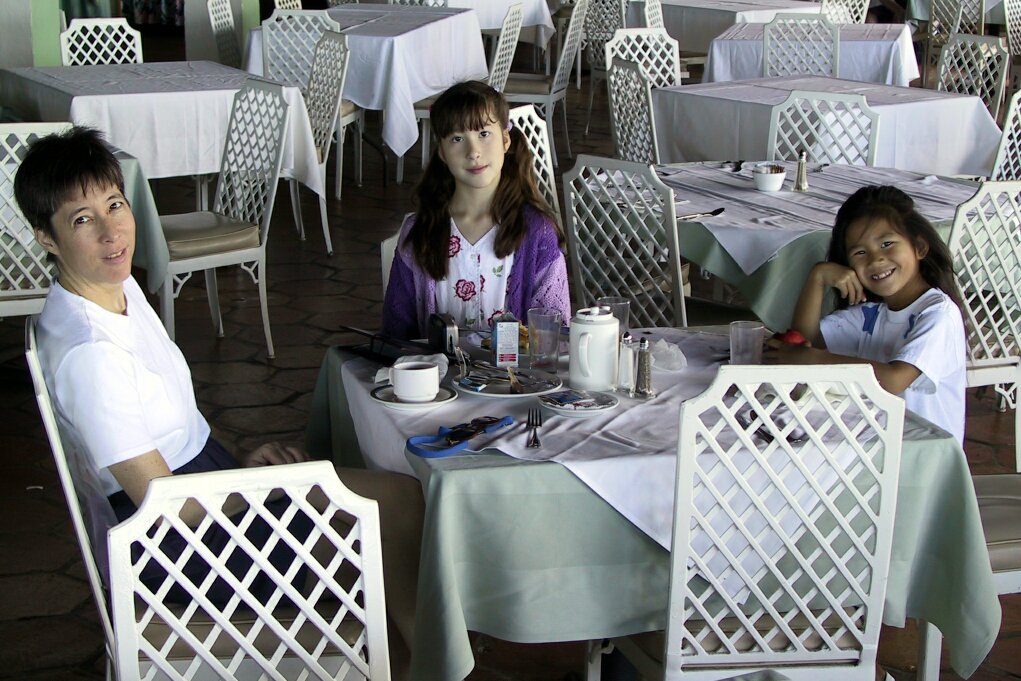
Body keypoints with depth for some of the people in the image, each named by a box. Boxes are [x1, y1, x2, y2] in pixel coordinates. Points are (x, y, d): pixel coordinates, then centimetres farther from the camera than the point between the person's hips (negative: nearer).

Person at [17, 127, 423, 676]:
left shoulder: (119, 287, 3)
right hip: (172, 546, -9)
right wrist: (259, 479, -9)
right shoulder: (87, 352, -27)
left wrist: (239, 461, 2)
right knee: (395, 498, -7)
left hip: (202, 470, 9)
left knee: (398, 493, 8)